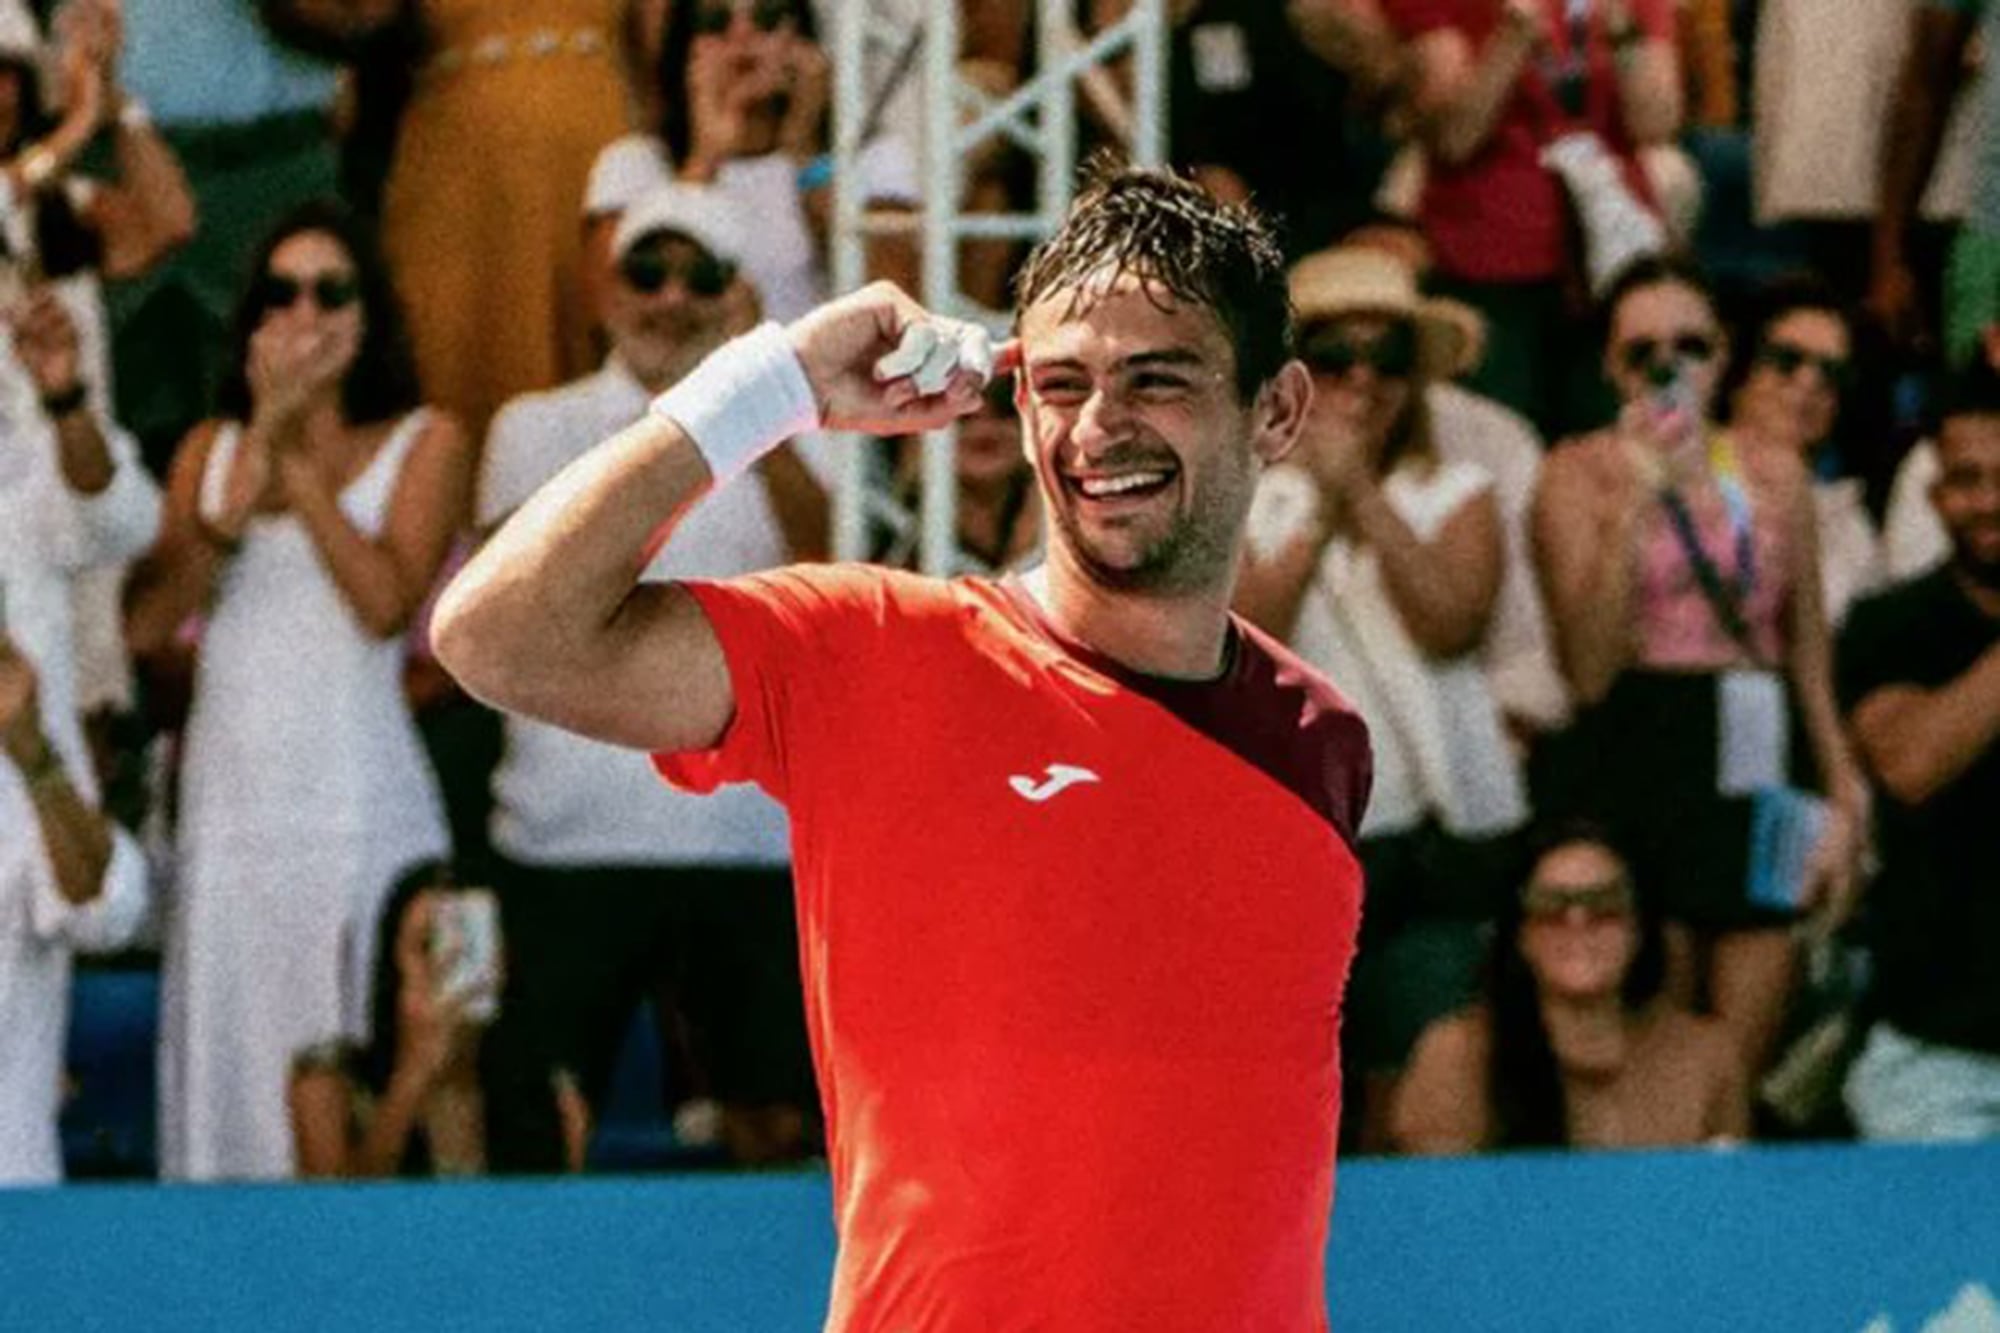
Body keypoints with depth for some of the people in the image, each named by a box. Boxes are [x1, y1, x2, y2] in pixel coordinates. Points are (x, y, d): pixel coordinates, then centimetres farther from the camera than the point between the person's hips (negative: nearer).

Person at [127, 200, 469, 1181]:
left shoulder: (423, 442, 5)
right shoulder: (209, 451, 14)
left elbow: (387, 602, -12)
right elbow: (147, 624, 1)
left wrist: (296, 459, -7)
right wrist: (242, 488, -9)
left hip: (359, 800, -3)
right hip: (230, 797, 3)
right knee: (230, 1071, 0)